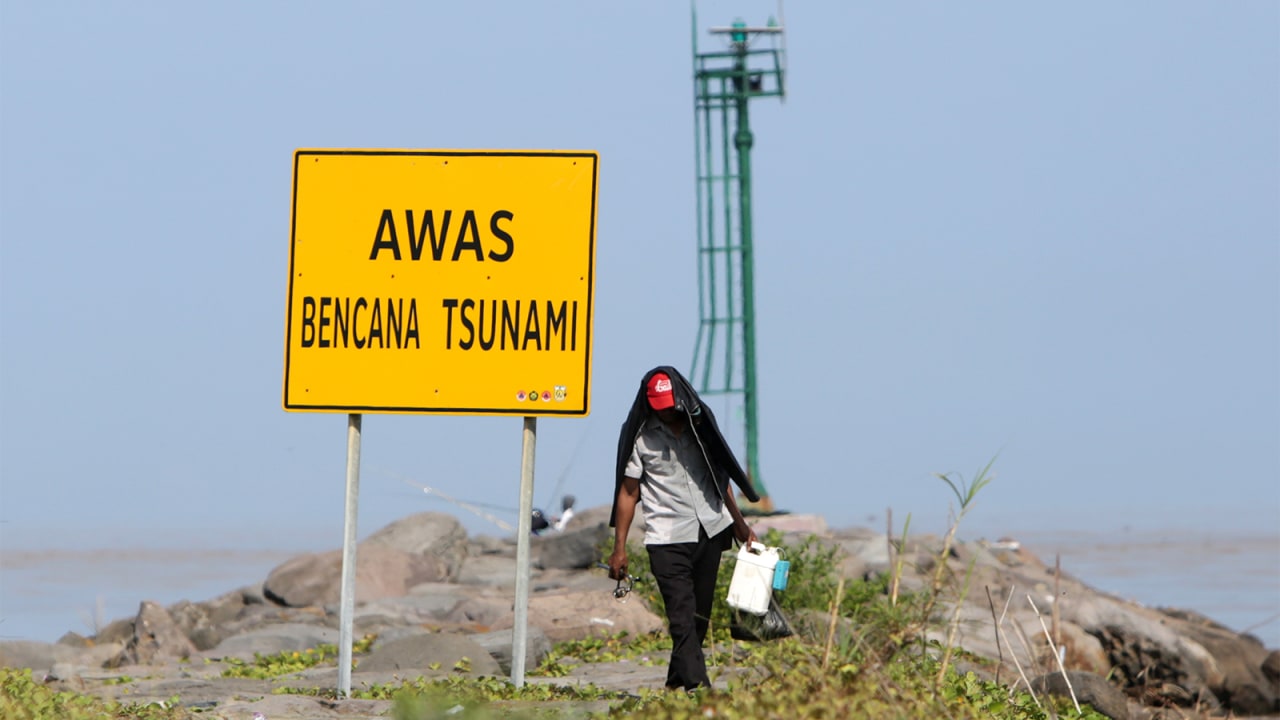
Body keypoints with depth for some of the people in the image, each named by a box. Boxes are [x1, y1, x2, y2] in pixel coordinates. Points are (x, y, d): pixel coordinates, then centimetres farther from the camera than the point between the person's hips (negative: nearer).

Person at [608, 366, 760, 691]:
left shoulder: (698, 423, 8)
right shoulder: (640, 435, -4)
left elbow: (720, 476, 19)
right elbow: (628, 491, -2)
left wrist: (740, 524, 22)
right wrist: (619, 548, -5)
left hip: (710, 530, 5)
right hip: (667, 539, -5)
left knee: (700, 614, 9)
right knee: (682, 615, -14)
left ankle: (677, 682, 22)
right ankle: (696, 684, -21)